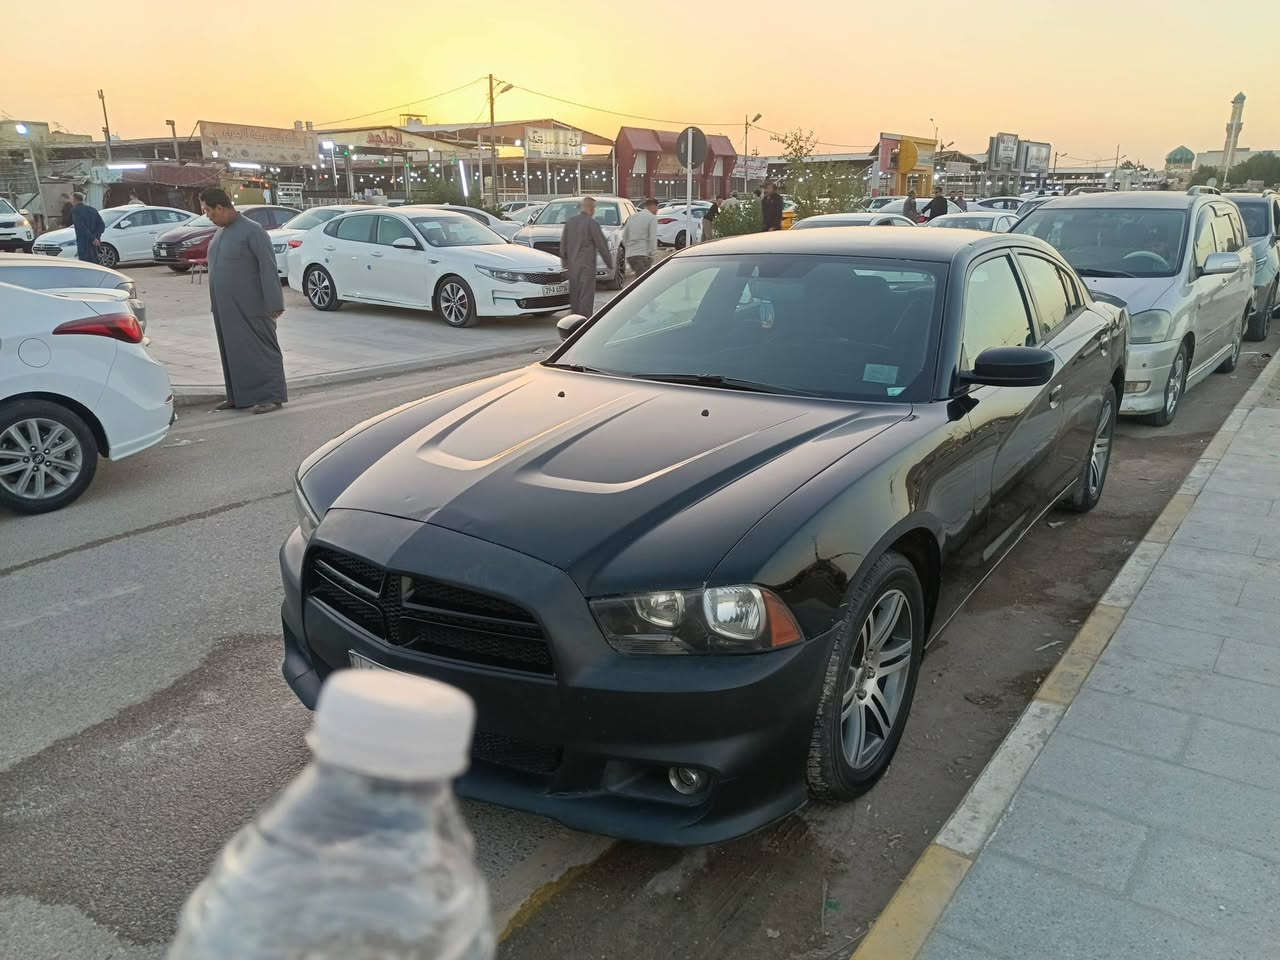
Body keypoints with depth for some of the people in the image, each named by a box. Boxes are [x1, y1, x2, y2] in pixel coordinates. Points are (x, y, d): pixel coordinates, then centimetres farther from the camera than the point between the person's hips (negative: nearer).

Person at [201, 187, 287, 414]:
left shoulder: (252, 231, -11)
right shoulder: (220, 233, 16)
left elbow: (268, 267, -16)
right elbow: (217, 267, 21)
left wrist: (273, 304, -21)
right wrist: (215, 305, 19)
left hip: (249, 308, -9)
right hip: (225, 308, 9)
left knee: (261, 350, -4)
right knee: (232, 351, 11)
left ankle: (272, 396, -1)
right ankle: (238, 397, 19)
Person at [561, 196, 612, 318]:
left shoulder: (570, 222, 7)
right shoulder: (592, 223, -12)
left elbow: (563, 244, 13)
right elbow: (602, 245, -9)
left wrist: (564, 261, 22)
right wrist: (610, 263, 0)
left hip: (572, 265, 6)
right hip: (587, 265, -6)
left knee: (574, 293, 14)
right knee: (586, 294, -3)